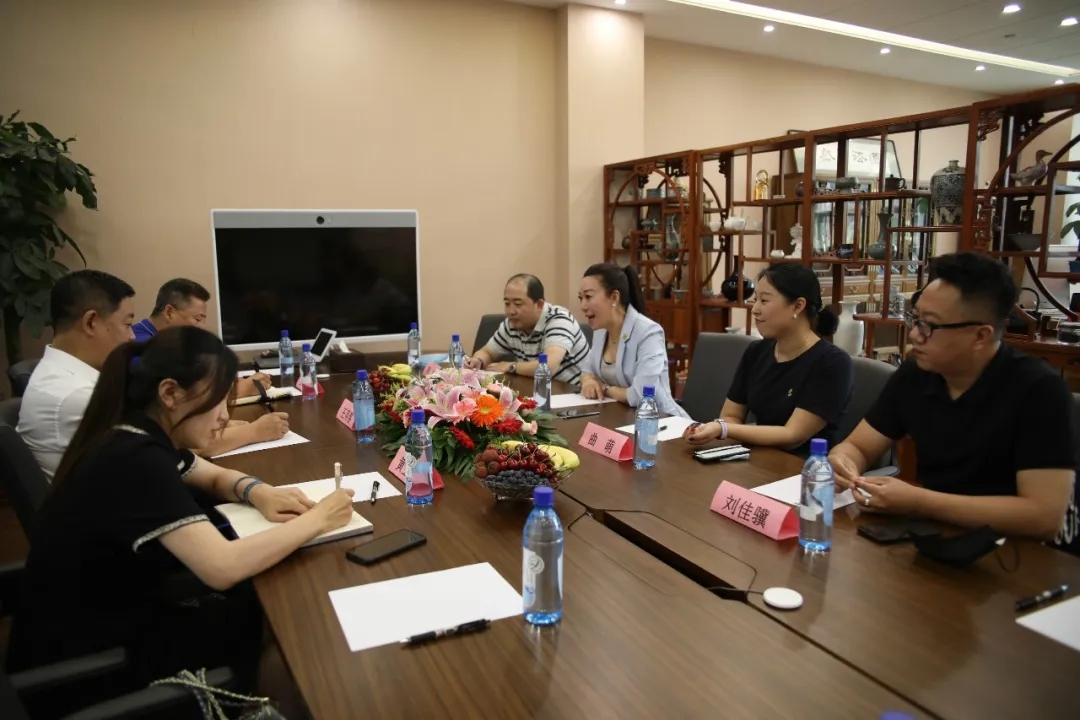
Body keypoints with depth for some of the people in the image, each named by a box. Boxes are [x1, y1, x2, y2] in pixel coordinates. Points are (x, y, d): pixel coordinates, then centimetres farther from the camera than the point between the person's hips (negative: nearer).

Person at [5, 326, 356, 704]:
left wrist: (259, 493, -8)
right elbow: (222, 567, -38)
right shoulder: (135, 460, -30)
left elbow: (218, 476, 15)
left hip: (114, 613, 9)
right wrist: (317, 520, -25)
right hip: (83, 660, -8)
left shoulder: (137, 439, 0)